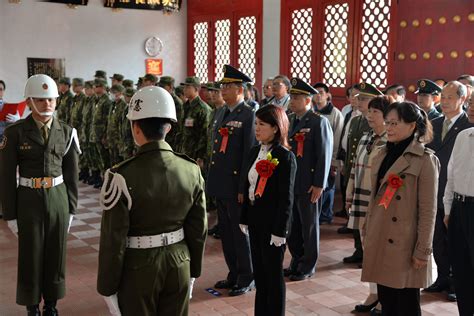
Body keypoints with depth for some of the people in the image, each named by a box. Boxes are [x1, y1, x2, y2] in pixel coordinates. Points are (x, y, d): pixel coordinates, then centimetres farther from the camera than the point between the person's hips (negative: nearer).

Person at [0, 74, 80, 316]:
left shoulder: (66, 132, 0)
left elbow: (71, 174, 5)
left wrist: (70, 209, 5)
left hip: (58, 199, 2)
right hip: (29, 201, -2)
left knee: (56, 255, 11)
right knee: (30, 257, 7)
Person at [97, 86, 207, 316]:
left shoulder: (123, 177, -20)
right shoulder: (191, 170, -7)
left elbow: (113, 241, -16)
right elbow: (198, 229, 2)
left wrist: (107, 288, -4)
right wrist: (193, 271, 15)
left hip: (138, 267, -4)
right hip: (179, 262, 4)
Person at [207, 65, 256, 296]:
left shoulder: (248, 115, -12)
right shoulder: (221, 113, 13)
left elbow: (250, 153, -16)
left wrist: (243, 188, -18)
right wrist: (212, 180, 14)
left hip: (236, 186, -8)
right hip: (220, 184, 8)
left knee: (240, 232, 3)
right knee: (225, 231, 15)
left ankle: (246, 278, 18)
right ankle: (234, 274, 29)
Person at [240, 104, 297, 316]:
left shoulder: (285, 157, -15)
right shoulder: (254, 152, 7)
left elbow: (286, 198, -15)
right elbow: (248, 188, 11)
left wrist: (280, 231, -16)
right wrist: (244, 218, 10)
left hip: (272, 222, -7)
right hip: (255, 219, 7)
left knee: (273, 273, 6)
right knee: (259, 272, 16)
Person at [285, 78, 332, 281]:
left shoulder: (319, 122, -9)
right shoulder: (289, 120, 11)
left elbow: (324, 155, -12)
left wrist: (319, 184, -15)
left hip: (309, 186, -6)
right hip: (289, 183, 6)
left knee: (309, 227, 8)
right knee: (292, 226, 13)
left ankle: (308, 266, 21)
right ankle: (296, 262, 29)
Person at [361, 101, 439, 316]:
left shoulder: (425, 160, -11)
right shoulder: (382, 155, 10)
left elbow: (428, 209, -12)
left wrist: (422, 250, -13)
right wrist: (367, 233, 14)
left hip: (405, 244, -6)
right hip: (380, 241, 6)